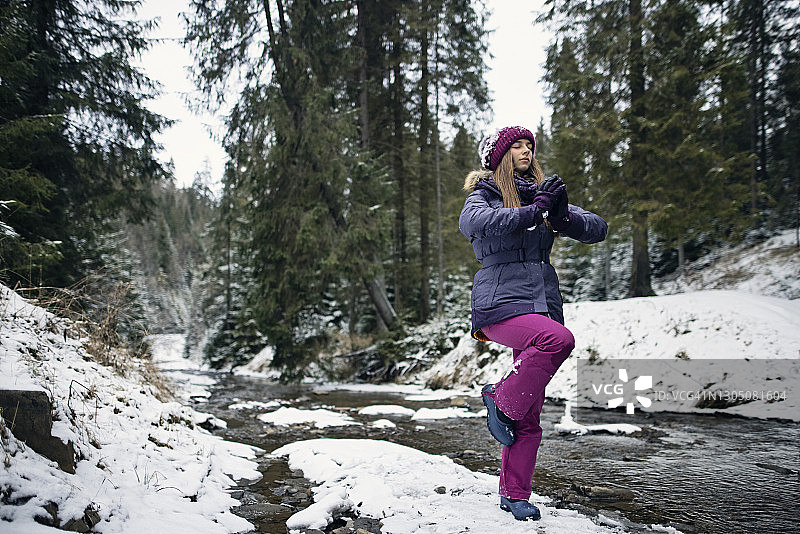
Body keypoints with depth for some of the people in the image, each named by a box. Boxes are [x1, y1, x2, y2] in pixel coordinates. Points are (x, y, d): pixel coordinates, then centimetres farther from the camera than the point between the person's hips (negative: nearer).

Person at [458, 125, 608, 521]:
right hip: (500, 303, -5)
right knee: (559, 339, -34)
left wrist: (562, 215, -11)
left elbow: (597, 229, 8)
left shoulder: (542, 194, 15)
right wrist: (532, 211, -24)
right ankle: (500, 400, -11)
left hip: (542, 304, 5)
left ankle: (515, 494, 19)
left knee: (529, 416, 4)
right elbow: (472, 223, -23)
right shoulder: (484, 195, 2)